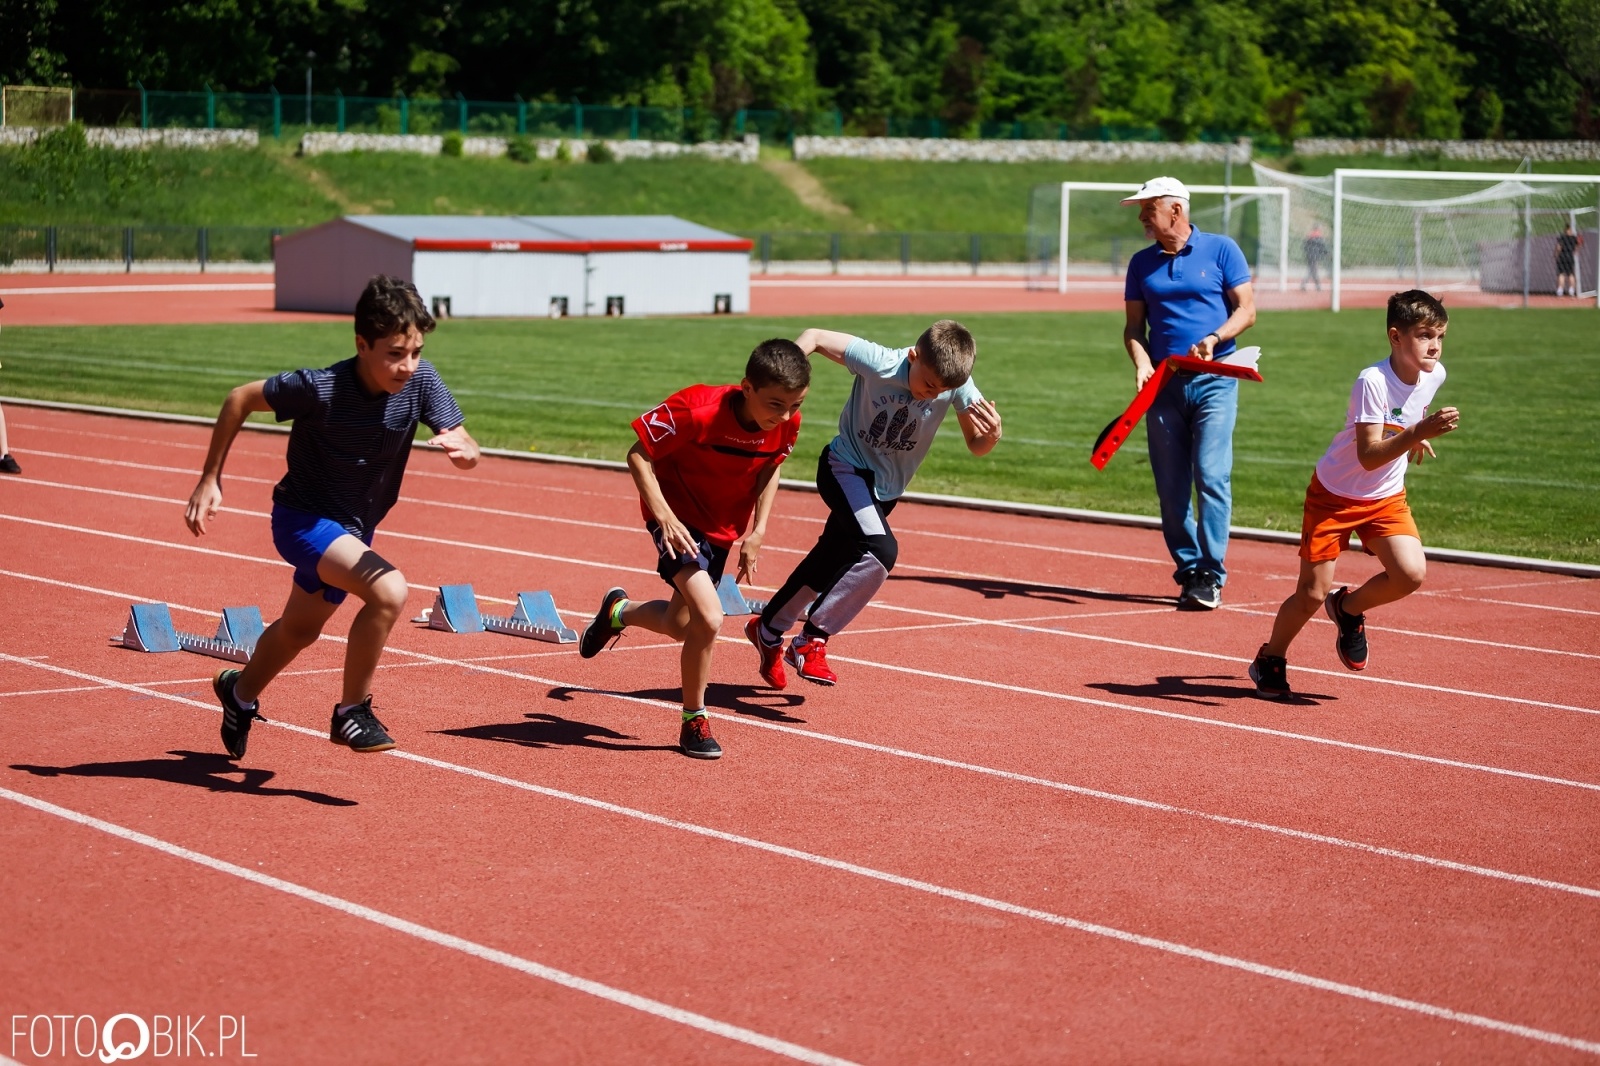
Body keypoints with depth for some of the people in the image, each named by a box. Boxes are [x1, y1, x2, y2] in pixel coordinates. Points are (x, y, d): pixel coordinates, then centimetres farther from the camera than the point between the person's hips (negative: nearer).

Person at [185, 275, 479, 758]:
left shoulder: (421, 380, -19)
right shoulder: (320, 389, -30)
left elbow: (469, 453, -18)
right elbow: (240, 398, -15)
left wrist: (461, 447, -43)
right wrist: (210, 479, -14)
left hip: (353, 529, 6)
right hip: (302, 518, -6)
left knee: (299, 631, 28)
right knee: (388, 590, -30)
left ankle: (241, 692, 57)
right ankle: (352, 712, -13)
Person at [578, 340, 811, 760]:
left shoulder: (787, 423, -16)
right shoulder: (698, 410, -33)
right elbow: (638, 454, -22)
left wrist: (758, 531, -3)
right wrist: (664, 516, -31)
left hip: (724, 527, 6)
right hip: (679, 517, -6)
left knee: (681, 625, 19)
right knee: (709, 617, -24)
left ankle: (619, 612, 52)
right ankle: (694, 722, -3)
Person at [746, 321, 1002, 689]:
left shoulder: (957, 383, -19)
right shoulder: (879, 364, -29)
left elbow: (976, 445, -13)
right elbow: (814, 337, -19)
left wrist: (992, 435, -36)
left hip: (887, 489, 5)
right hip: (847, 470, -5)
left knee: (831, 563, 15)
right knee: (880, 551, -27)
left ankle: (768, 630, 39)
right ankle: (812, 639, -13)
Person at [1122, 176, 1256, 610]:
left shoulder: (1221, 249, 2)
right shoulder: (1142, 263, 12)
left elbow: (1246, 310, 0)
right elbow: (1134, 325, 13)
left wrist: (1212, 339, -16)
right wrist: (1141, 362, -7)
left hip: (1214, 381, -4)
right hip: (1164, 384, 4)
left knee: (1211, 476, -12)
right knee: (1170, 486, 2)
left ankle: (1211, 575, -10)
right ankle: (1188, 570, 12)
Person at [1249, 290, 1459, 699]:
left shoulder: (1434, 375, -7)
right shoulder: (1372, 381, -27)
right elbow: (1368, 456, -35)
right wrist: (1420, 432, -45)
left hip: (1386, 497, 5)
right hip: (1334, 494, -5)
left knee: (1411, 574, -18)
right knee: (1311, 595, -3)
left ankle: (1349, 608, 13)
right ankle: (1270, 660, 25)